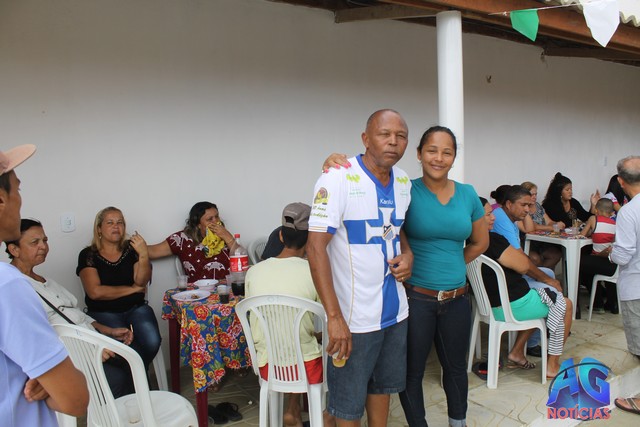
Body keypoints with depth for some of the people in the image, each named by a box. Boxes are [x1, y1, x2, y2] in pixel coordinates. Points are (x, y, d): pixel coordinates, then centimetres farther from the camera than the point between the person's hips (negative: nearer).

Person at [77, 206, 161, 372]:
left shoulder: (131, 249, 7)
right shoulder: (88, 255, 0)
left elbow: (141, 281, -5)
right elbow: (95, 292, -11)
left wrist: (144, 255, -21)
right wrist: (132, 289, -5)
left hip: (136, 308, 2)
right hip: (103, 312, -2)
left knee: (152, 341, -24)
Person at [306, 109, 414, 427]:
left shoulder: (404, 182, 5)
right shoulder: (338, 179, -16)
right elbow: (316, 247, -20)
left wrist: (408, 255, -2)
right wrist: (335, 317, -24)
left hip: (395, 311, 6)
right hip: (353, 317, -6)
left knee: (383, 386, 24)